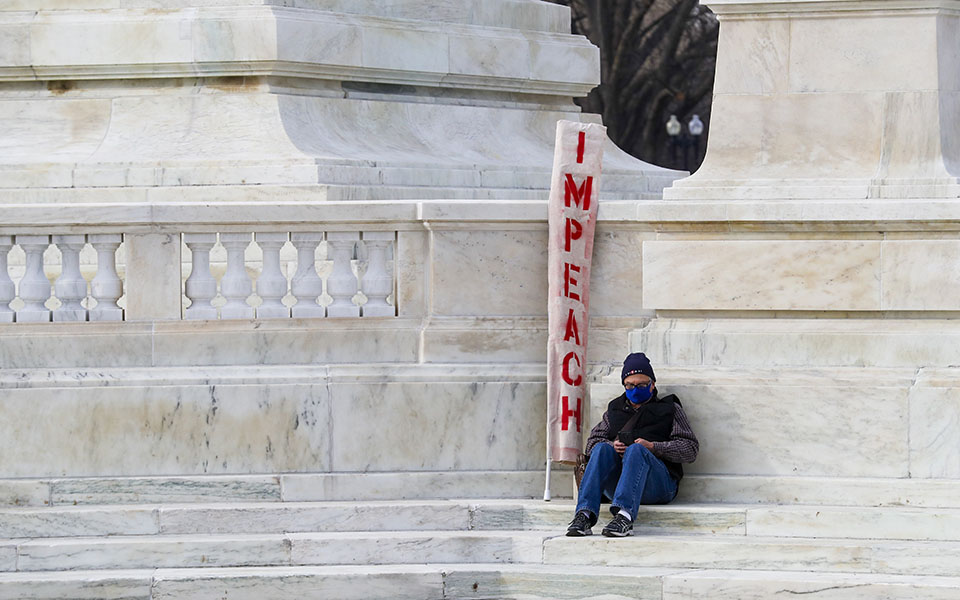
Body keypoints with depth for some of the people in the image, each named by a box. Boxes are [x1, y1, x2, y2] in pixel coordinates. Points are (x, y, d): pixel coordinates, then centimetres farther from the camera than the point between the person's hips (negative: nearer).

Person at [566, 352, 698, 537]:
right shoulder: (615, 410, 28)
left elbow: (690, 448, 7)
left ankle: (624, 515, -58)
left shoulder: (670, 409, 18)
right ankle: (585, 514, -46)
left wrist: (653, 447, -8)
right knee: (603, 449, -26)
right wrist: (612, 446, -4)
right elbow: (592, 443, 20)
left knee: (636, 450, -34)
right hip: (615, 486, 3)